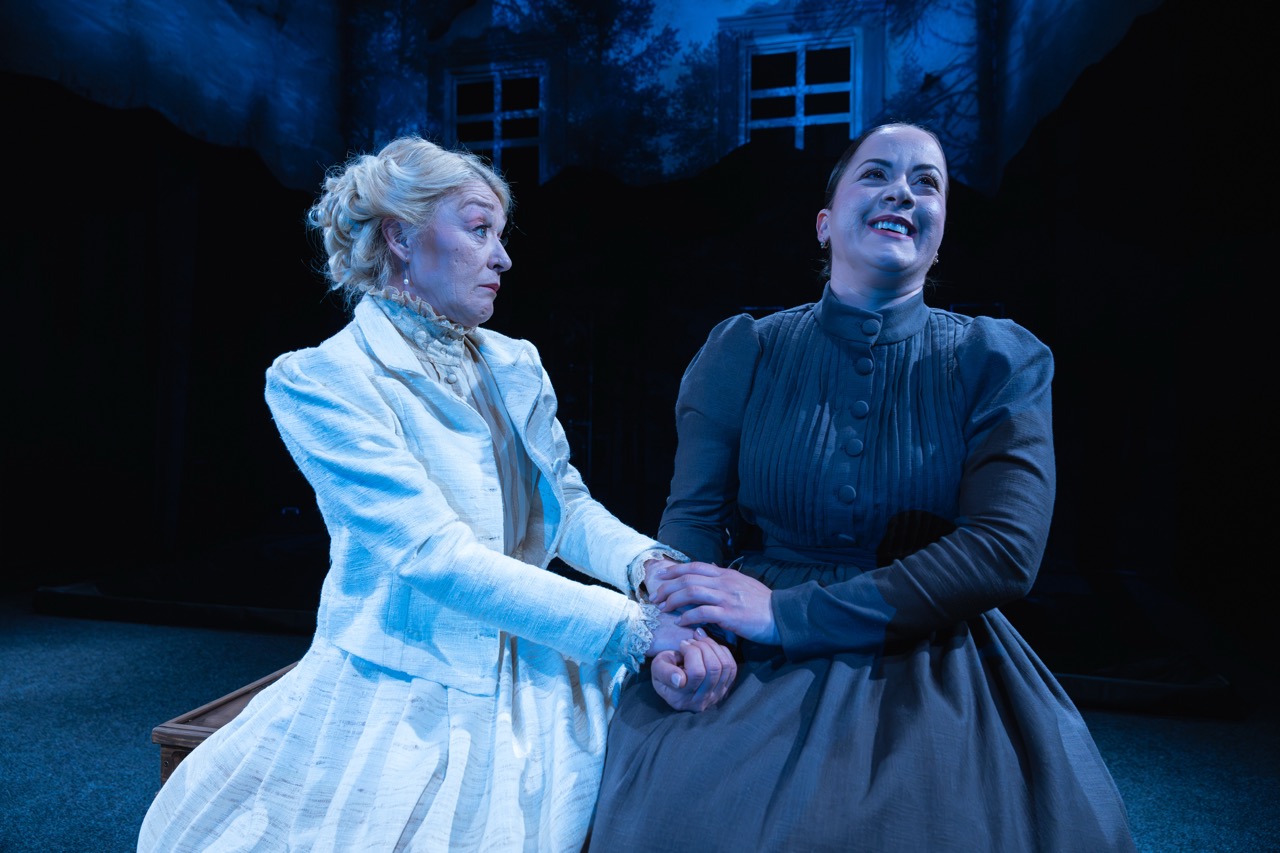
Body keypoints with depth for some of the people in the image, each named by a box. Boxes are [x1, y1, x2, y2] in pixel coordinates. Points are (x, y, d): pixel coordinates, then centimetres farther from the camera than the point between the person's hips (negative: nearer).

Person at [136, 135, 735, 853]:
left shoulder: (516, 365, 9)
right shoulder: (319, 380, -11)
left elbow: (570, 505, 5)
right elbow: (438, 557, -21)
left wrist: (652, 568, -18)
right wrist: (635, 624, -27)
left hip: (538, 677, 6)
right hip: (403, 695, -5)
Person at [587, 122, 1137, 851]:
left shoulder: (1000, 361, 0)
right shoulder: (744, 352, 3)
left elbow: (1005, 551, -11)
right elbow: (693, 516, 0)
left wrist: (787, 612, -18)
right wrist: (679, 629, -22)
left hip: (936, 680, 1)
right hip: (755, 678, 0)